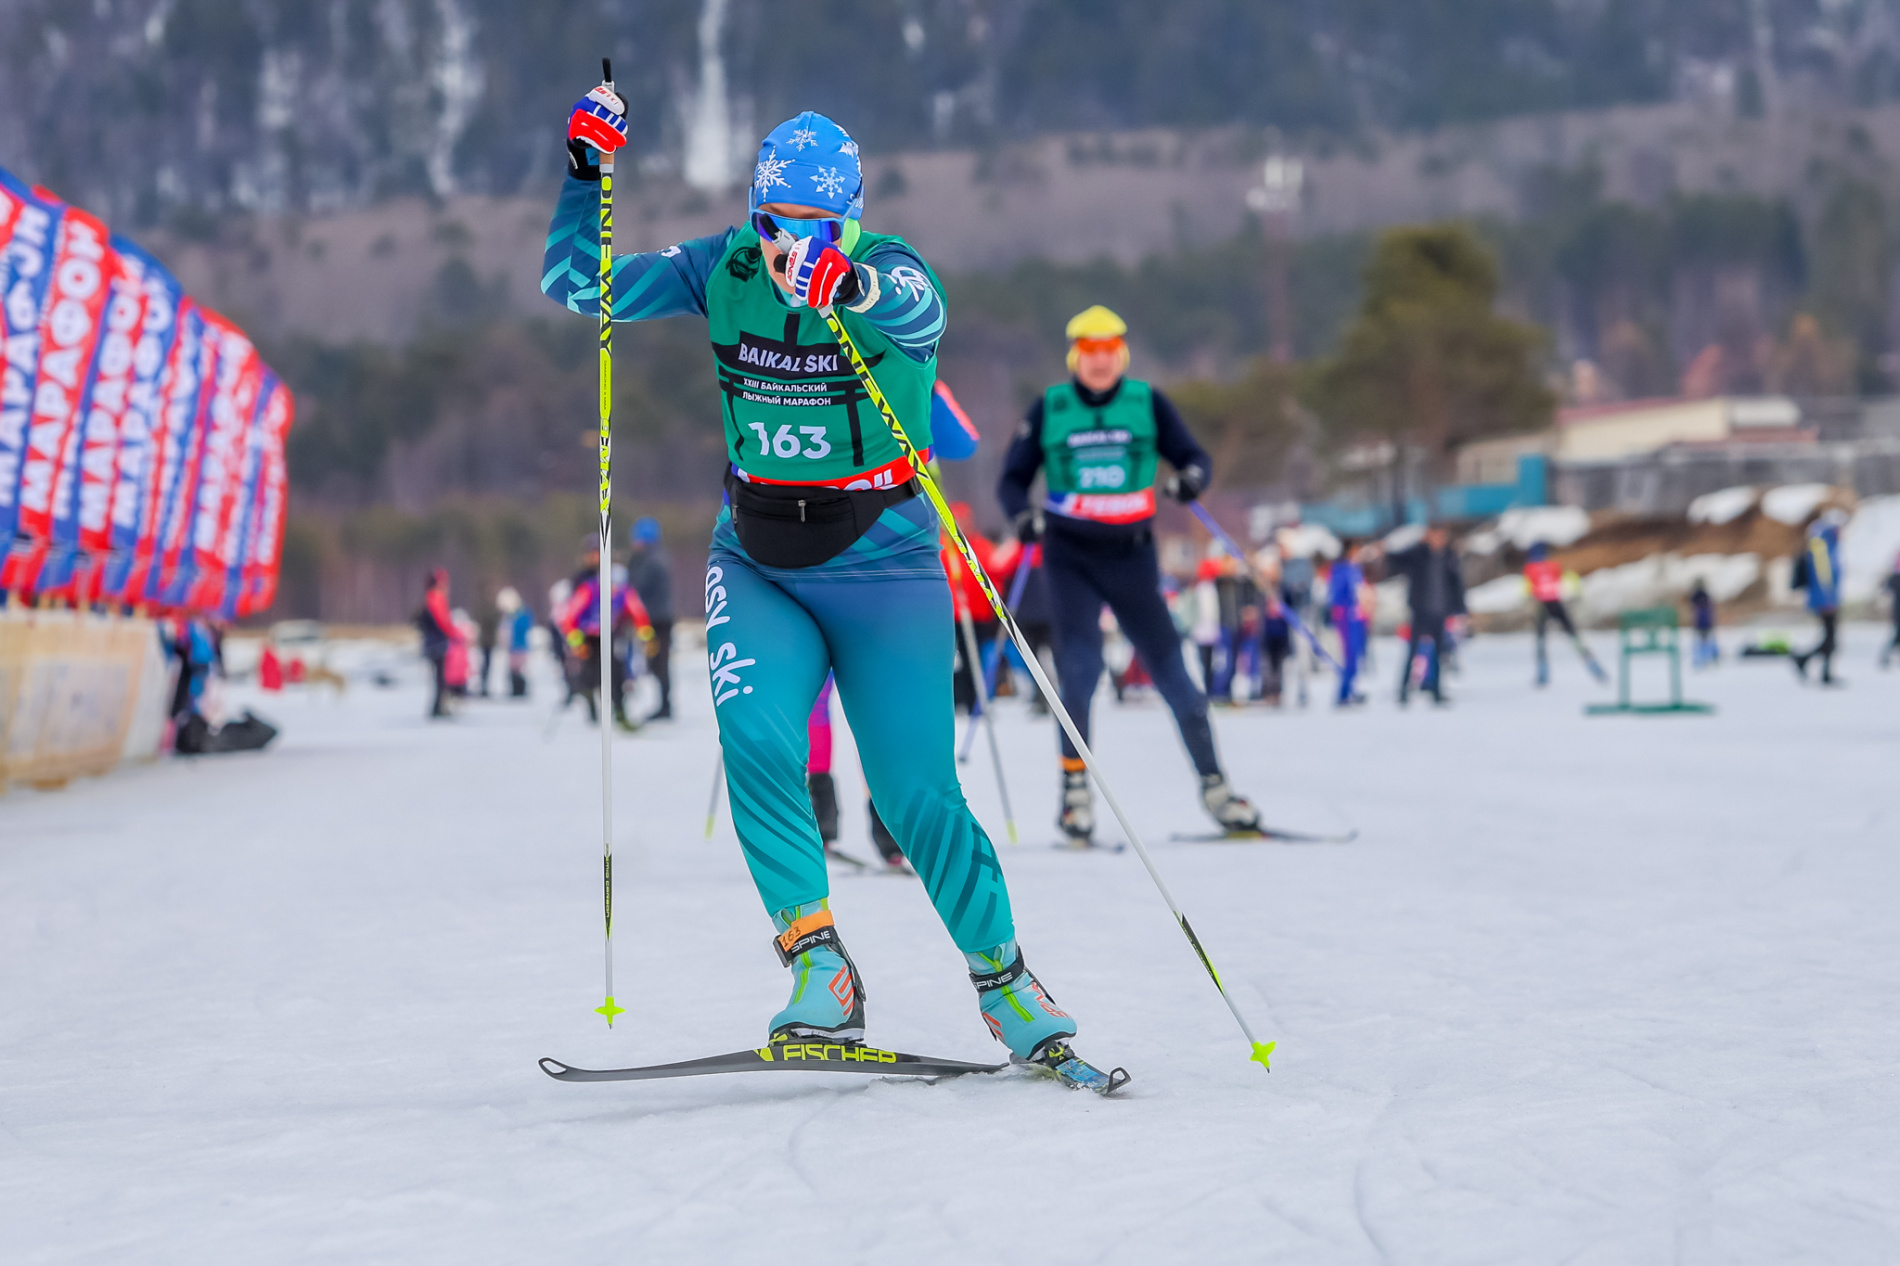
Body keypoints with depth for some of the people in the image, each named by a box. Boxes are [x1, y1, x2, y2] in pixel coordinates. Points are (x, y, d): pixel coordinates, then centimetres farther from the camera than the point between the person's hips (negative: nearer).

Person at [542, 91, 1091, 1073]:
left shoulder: (889, 272, -14)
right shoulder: (722, 271, -2)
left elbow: (921, 309, -38)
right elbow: (577, 285, -2)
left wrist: (853, 285, -60)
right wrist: (586, 169, -15)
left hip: (883, 572, -3)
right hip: (756, 569, 3)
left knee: (917, 797, -4)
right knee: (756, 742, -23)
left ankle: (1003, 980, 16)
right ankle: (819, 967, -16)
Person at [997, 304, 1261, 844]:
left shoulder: (1147, 403, 3)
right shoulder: (1048, 408, 1)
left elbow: (1193, 455, 4)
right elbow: (1012, 478, 3)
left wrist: (1193, 477, -20)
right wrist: (1022, 514, -17)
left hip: (1132, 555, 1)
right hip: (1070, 556, -1)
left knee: (1168, 667, 1)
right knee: (1079, 666, -16)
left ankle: (1213, 784, 9)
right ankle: (1076, 782, -2)